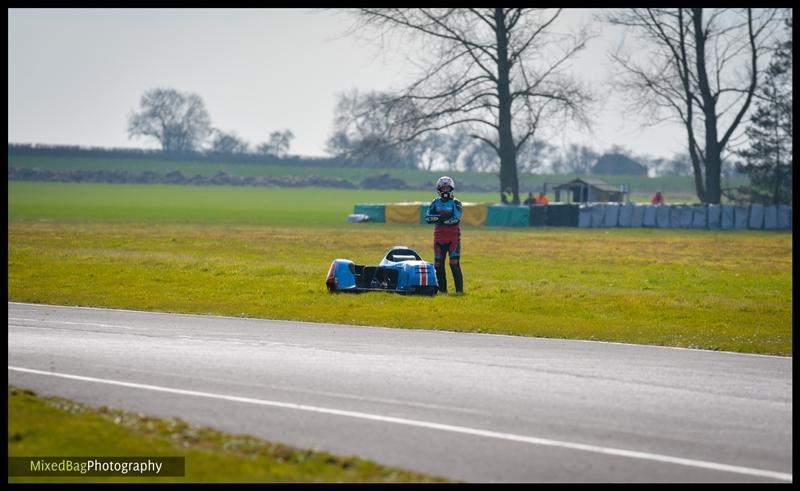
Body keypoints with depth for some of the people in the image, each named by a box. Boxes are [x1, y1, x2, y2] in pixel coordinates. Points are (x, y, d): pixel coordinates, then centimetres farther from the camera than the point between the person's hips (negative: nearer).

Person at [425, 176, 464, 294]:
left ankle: (459, 289, -8)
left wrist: (440, 219, -14)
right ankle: (442, 289, 12)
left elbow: (456, 219, -17)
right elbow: (428, 218, -5)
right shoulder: (435, 203, 9)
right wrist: (441, 217, -18)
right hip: (439, 236, 4)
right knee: (438, 264, 4)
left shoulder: (456, 203, -1)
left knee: (454, 264, -11)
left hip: (453, 237, -4)